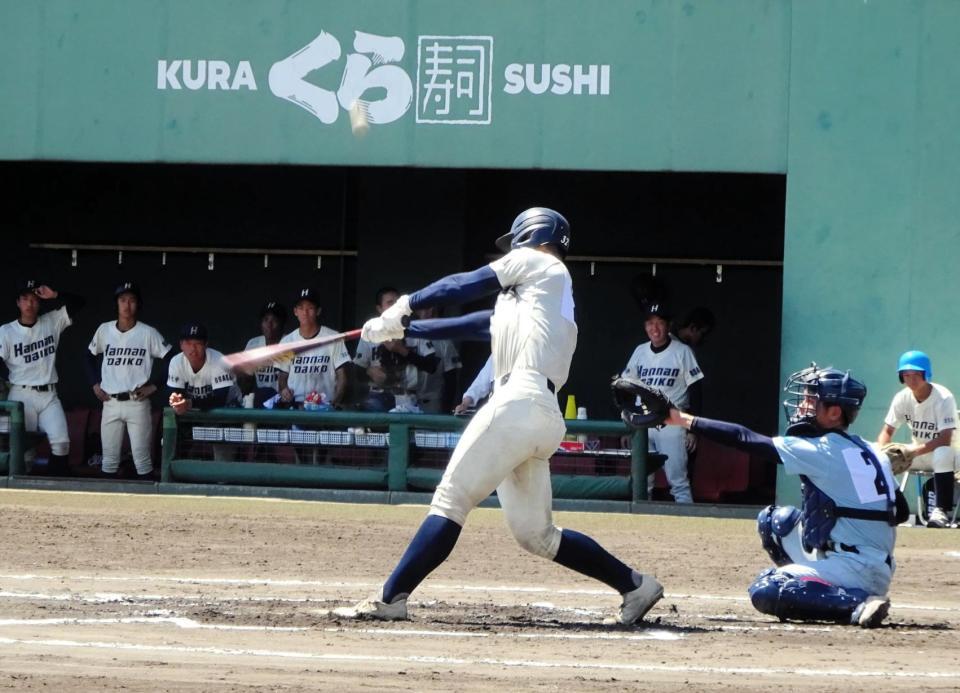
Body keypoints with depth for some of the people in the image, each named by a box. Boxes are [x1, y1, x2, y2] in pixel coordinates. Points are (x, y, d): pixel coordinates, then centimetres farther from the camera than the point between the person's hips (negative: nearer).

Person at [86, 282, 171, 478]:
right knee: (109, 460, 7)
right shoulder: (104, 330, 5)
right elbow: (89, 355, 20)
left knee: (142, 460, -3)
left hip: (137, 402, -3)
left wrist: (154, 386, -7)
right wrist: (95, 384, 10)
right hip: (110, 402, 3)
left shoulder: (148, 333, -5)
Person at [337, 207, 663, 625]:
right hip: (545, 416, 9)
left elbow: (465, 286, 8)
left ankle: (390, 598, -14)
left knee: (451, 501, -10)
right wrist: (403, 329, 29)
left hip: (519, 402, -9)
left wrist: (405, 306, 17)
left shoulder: (539, 262, 9)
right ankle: (634, 585, 9)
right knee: (535, 534, 11)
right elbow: (471, 324, 30)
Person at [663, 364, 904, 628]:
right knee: (774, 519, 19)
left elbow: (745, 440, -11)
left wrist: (684, 419, -6)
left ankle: (856, 603, -18)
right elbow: (901, 512, 15)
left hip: (855, 570, -9)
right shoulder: (872, 453, 12)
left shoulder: (820, 450, -11)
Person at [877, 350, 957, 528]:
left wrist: (915, 451, -41)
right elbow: (887, 431, -1)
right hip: (917, 454, 5)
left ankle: (942, 510, -37)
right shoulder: (902, 398, -7)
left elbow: (945, 440, -30)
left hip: (941, 451, -5)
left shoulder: (943, 398, -23)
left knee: (943, 453, -40)